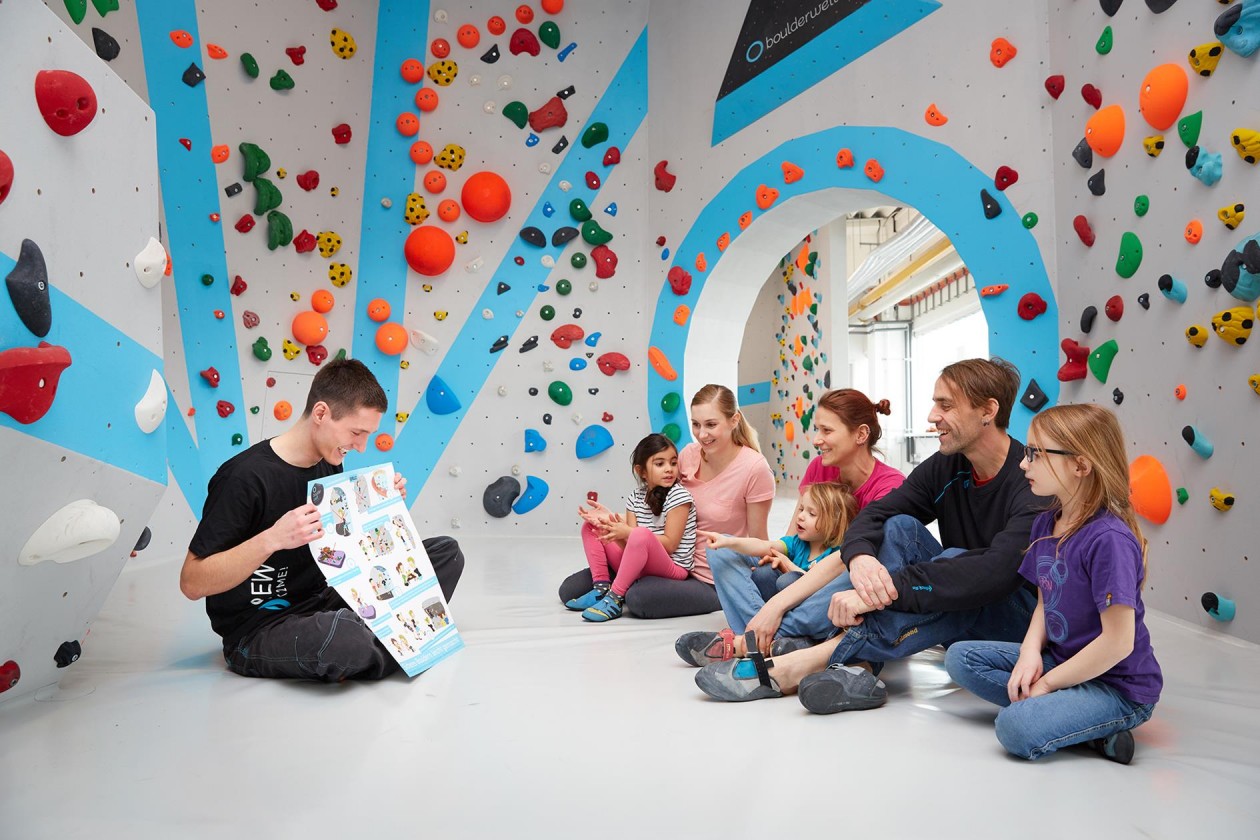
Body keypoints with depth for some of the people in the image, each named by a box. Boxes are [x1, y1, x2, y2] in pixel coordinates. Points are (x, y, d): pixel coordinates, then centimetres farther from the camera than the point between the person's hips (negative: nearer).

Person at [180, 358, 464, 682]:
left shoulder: (329, 465, 5)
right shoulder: (245, 477, -19)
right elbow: (191, 583, -20)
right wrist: (272, 539, -33)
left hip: (321, 602, 7)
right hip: (255, 630, -7)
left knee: (445, 551, -1)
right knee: (343, 639, -41)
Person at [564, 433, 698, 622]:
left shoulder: (679, 496, -10)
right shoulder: (636, 497, 6)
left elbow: (669, 544, -17)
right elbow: (630, 545, -1)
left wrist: (627, 532, -24)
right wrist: (610, 520, -18)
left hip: (672, 569, -7)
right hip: (638, 567, 7)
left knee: (641, 535, -37)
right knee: (590, 526, 5)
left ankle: (615, 597, -24)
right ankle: (601, 588, -6)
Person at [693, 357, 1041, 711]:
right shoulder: (945, 467, 1)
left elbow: (997, 572, -37)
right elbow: (874, 515, -5)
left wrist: (886, 590, -42)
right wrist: (860, 557, -30)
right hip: (958, 623, 6)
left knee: (958, 561, -35)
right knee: (899, 527, -15)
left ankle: (811, 660, -37)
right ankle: (854, 668, -33)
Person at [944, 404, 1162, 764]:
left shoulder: (1109, 539, -24)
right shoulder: (1045, 524, 2)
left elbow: (1118, 642, -24)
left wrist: (1047, 683, -16)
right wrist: (1031, 652, -9)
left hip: (1120, 686, -8)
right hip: (1062, 660, 9)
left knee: (1017, 727, -29)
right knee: (960, 657, -1)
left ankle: (1099, 729, -5)